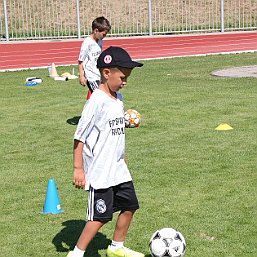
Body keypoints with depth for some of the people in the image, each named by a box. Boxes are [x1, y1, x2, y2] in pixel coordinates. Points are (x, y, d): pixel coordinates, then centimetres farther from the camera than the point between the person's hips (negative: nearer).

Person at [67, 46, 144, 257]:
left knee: (129, 205, 16)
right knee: (100, 216, -4)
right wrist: (78, 169, -17)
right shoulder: (96, 101, -19)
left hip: (118, 168, 9)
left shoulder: (118, 98, 7)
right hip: (99, 172, -9)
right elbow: (79, 137, -17)